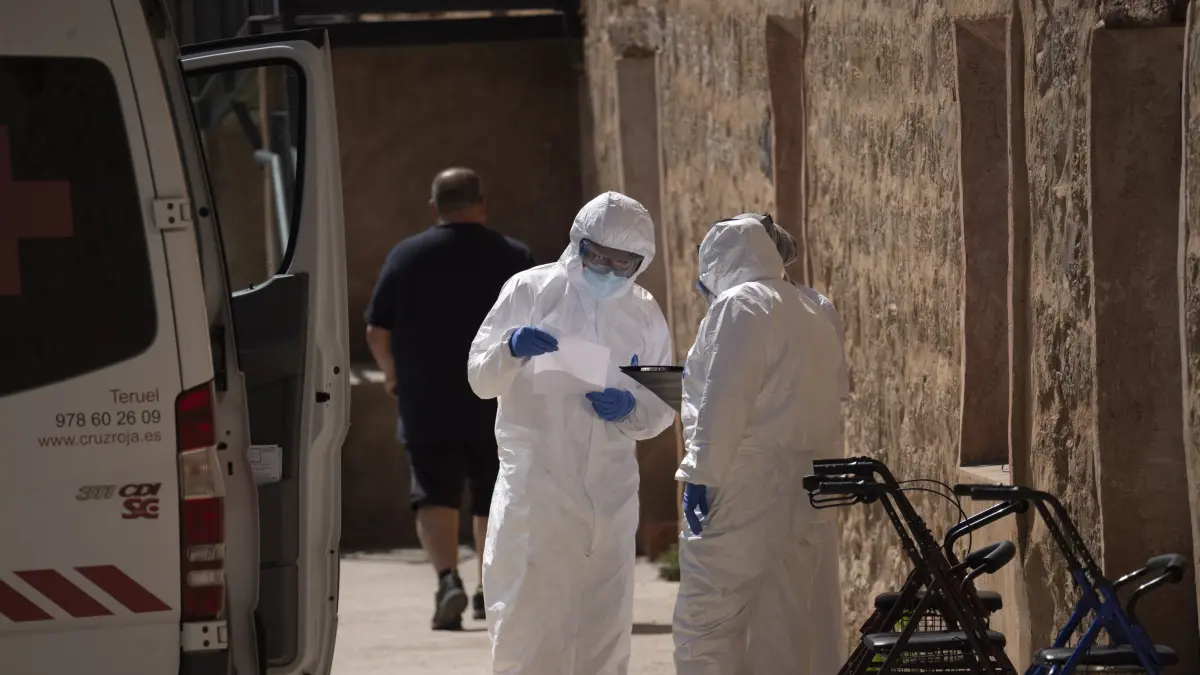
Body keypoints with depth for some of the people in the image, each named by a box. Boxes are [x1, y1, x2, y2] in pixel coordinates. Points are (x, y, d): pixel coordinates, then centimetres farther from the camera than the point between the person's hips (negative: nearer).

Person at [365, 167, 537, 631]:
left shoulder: (406, 257, 0)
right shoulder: (514, 258, 2)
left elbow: (377, 332, 0)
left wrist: (393, 376, 17)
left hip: (426, 406, -1)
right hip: (497, 408, 1)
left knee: (435, 496, -3)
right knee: (493, 499, 14)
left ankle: (447, 578, -25)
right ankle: (490, 593, 22)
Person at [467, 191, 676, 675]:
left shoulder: (644, 314, 10)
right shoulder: (532, 290, 1)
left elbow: (664, 409, 14)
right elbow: (481, 378, -1)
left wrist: (633, 410, -9)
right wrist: (512, 349, -23)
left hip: (610, 490, 4)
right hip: (535, 485, -4)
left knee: (605, 628, 7)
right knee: (528, 620, -9)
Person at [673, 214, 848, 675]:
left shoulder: (739, 305, -8)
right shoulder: (813, 316, 19)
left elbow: (723, 401, -16)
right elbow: (831, 399, 19)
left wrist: (701, 474, -15)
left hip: (746, 492, -9)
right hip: (807, 494, 9)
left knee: (706, 625, -9)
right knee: (793, 629, 9)